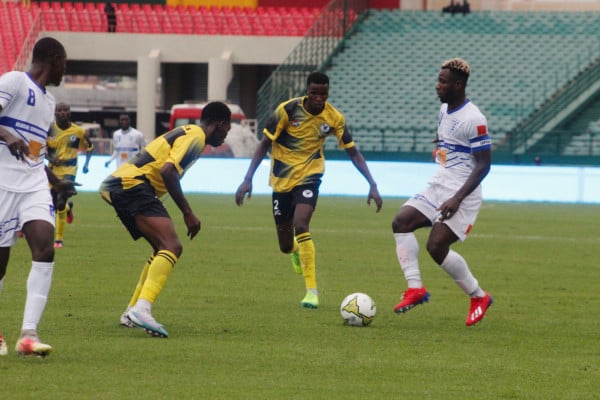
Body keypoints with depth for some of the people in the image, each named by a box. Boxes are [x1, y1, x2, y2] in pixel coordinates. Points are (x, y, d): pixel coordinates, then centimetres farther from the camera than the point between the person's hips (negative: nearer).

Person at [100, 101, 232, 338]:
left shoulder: (187, 133, 25)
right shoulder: (196, 137, -6)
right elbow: (168, 170, -20)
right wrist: (187, 212, -18)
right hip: (133, 185, -11)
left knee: (164, 250, 19)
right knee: (172, 247, -21)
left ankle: (132, 313, 18)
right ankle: (142, 309, -38)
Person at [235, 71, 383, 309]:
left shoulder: (334, 118, -10)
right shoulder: (288, 110, -16)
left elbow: (353, 152, -2)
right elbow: (265, 144, -9)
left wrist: (372, 185, -11)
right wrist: (248, 179, -15)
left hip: (309, 176, -1)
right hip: (282, 180, 1)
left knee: (300, 225, -28)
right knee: (285, 247, 5)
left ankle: (312, 290, -22)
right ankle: (296, 249, 48)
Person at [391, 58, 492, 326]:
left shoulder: (473, 120, -18)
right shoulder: (444, 110, 11)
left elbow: (483, 164, -19)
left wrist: (457, 198, -25)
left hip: (462, 194, -9)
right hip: (437, 188, 9)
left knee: (436, 246, -16)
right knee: (401, 221, -12)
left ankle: (479, 297, 3)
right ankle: (415, 288, -13)